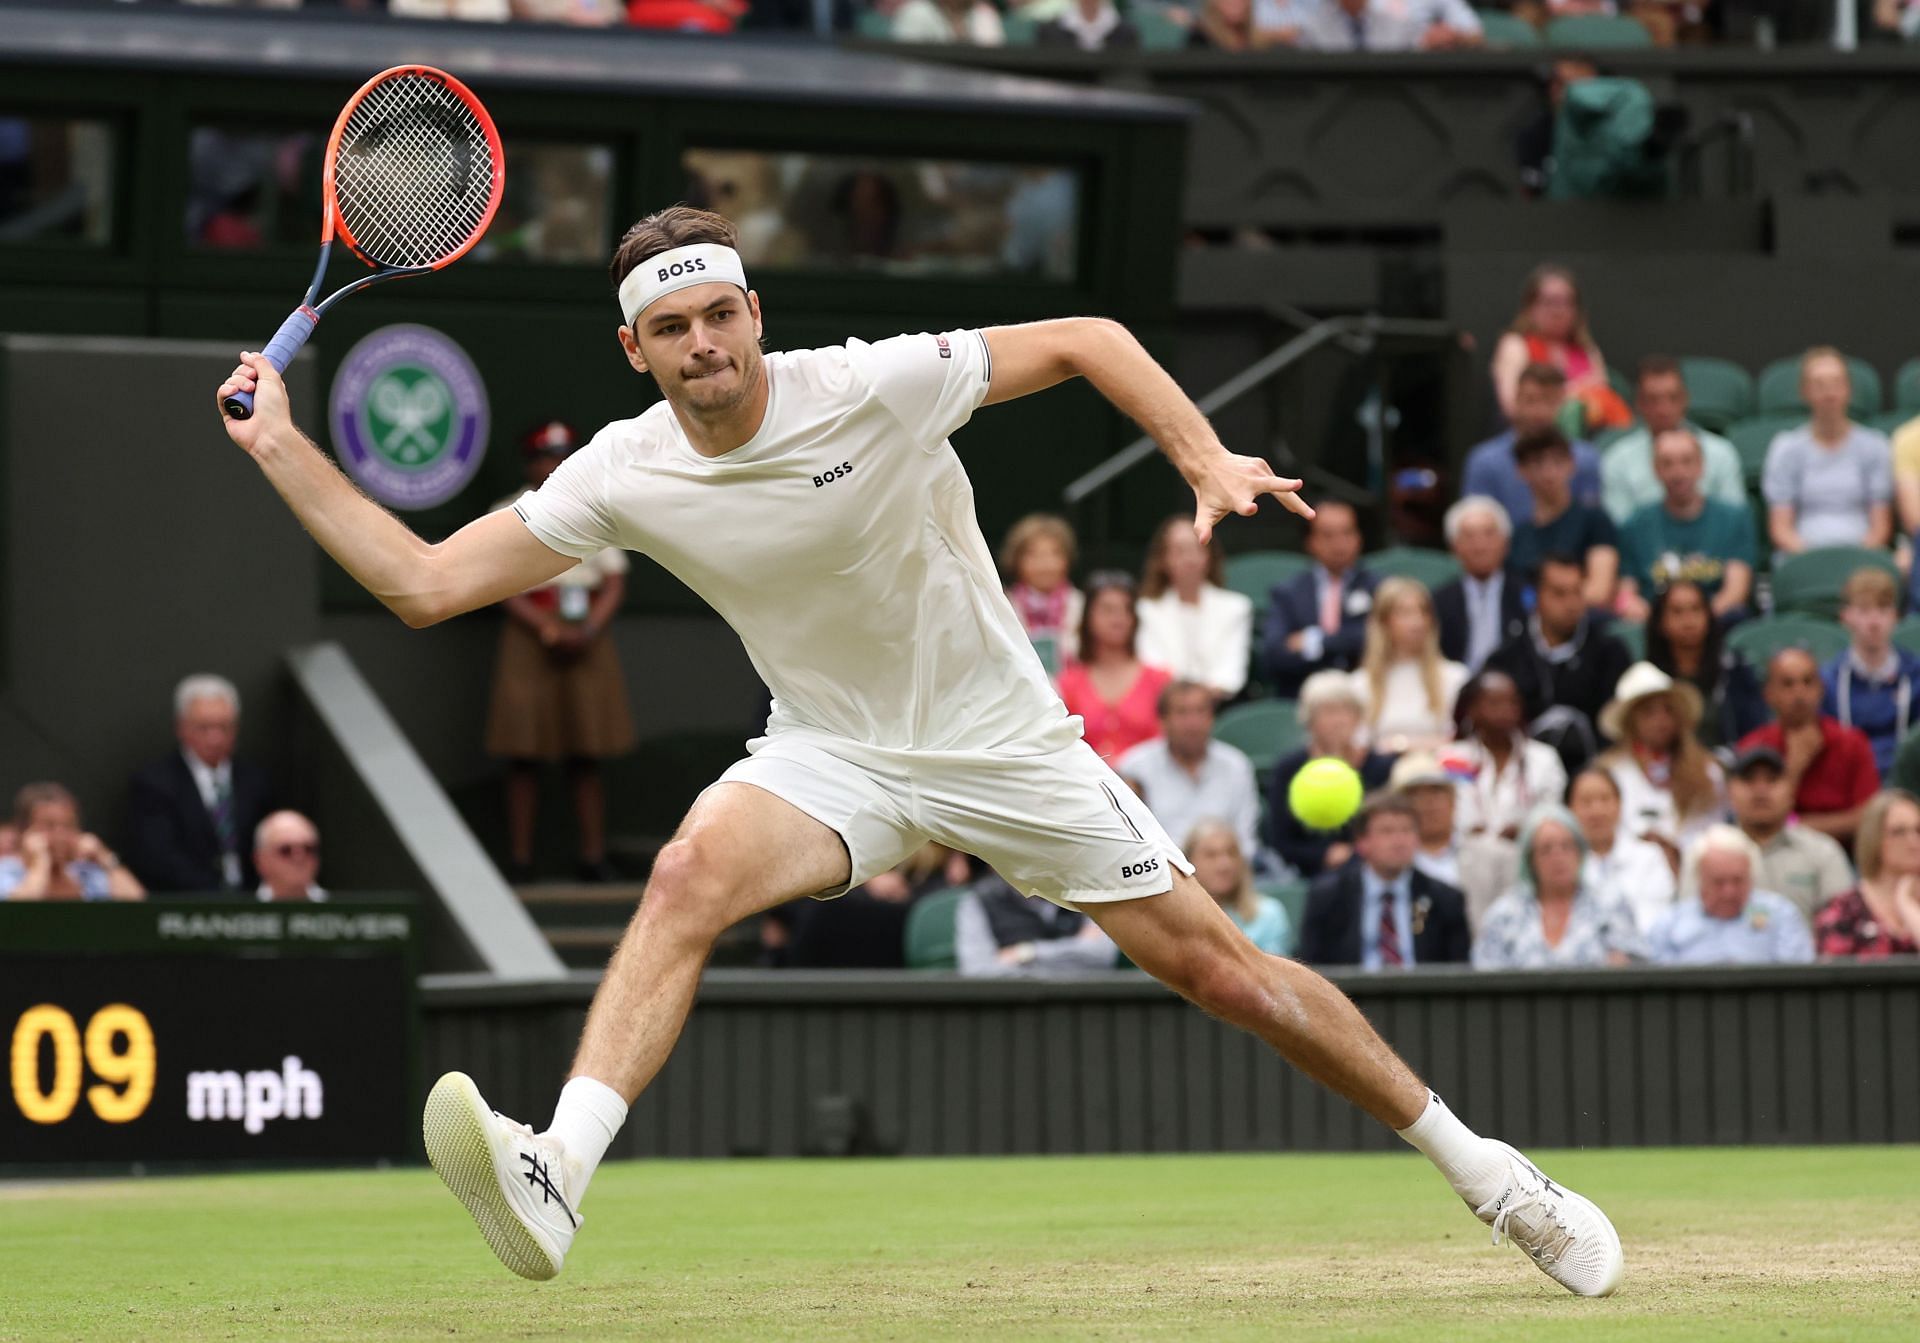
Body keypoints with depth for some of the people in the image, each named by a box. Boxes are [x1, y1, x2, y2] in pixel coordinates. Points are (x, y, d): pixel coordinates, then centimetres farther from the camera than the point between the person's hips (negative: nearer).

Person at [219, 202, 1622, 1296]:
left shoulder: (882, 386, -20)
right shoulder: (625, 475, -12)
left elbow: (1087, 341, -10)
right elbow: (424, 583, -9)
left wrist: (1210, 461, -22)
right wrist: (284, 450, -16)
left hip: (1007, 744, -2)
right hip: (833, 752, 2)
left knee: (1221, 967, -1)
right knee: (691, 873, -30)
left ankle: (1480, 1166, 15)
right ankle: (555, 1178, -41)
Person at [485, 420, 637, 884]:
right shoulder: (507, 515, 4)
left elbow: (614, 583, 8)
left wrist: (588, 631, -8)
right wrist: (549, 630, -15)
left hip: (587, 643, 2)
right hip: (528, 641, -2)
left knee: (587, 759, 1)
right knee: (523, 758, -4)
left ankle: (594, 857, 2)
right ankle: (520, 859, -3)